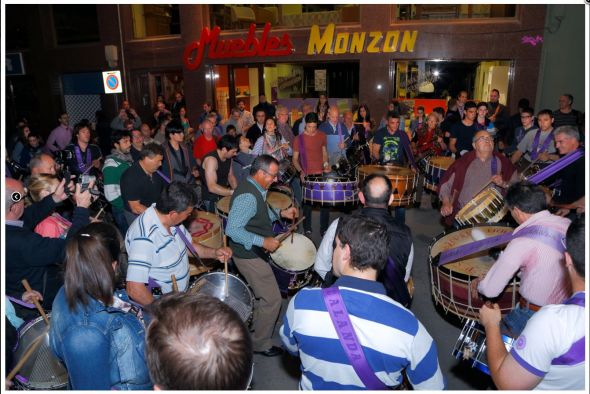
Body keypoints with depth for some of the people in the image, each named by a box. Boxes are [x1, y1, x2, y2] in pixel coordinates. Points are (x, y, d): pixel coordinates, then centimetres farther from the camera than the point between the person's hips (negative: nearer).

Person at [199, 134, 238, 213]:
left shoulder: (228, 157, 1)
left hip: (224, 194, 7)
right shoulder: (211, 159, -23)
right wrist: (233, 192, -33)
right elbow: (212, 187, -30)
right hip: (212, 199, -6)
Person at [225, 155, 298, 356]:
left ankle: (252, 325, 48)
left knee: (261, 294, 27)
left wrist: (280, 213, 6)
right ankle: (261, 343, 19)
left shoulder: (254, 189, 4)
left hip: (253, 252, 10)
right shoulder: (248, 196, -28)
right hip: (249, 255, -10)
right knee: (272, 299, 1)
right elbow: (232, 229, -32)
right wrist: (263, 241, -29)